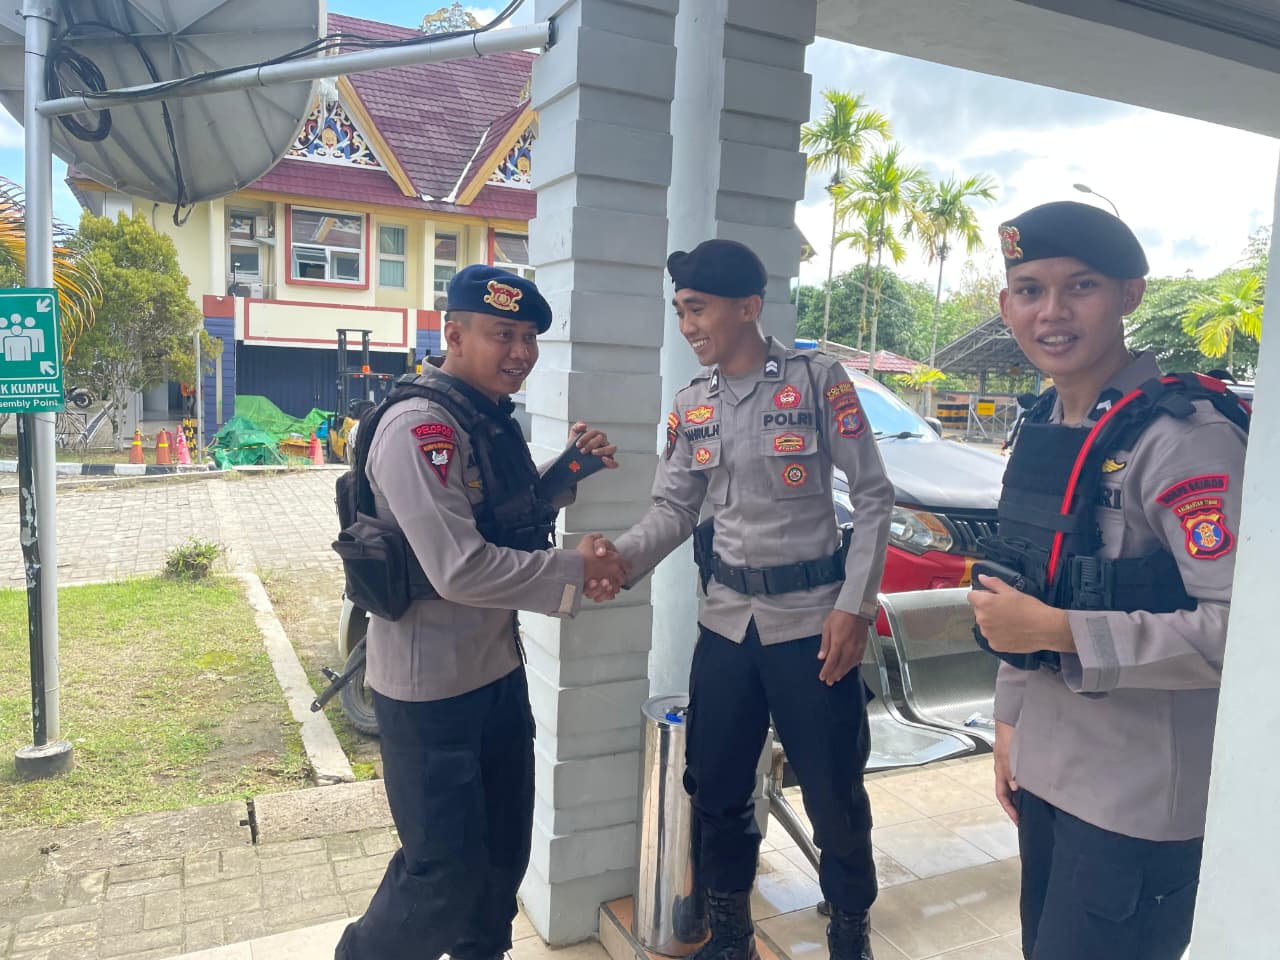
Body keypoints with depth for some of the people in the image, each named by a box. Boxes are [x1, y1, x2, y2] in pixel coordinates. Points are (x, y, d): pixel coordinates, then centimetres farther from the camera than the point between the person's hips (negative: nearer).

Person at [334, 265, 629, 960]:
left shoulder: (494, 420, 7)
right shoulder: (419, 427, -22)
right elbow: (460, 569, -29)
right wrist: (576, 569, -19)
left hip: (498, 669, 9)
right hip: (430, 687, -9)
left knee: (506, 847, 22)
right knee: (448, 874, 5)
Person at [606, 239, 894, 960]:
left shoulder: (818, 380, -9)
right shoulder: (692, 406, 5)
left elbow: (874, 495, -6)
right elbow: (674, 510, 5)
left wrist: (855, 607, -12)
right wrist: (620, 558, -14)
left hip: (813, 619, -4)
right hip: (727, 621, 5)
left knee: (834, 790, 8)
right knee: (716, 786, 13)